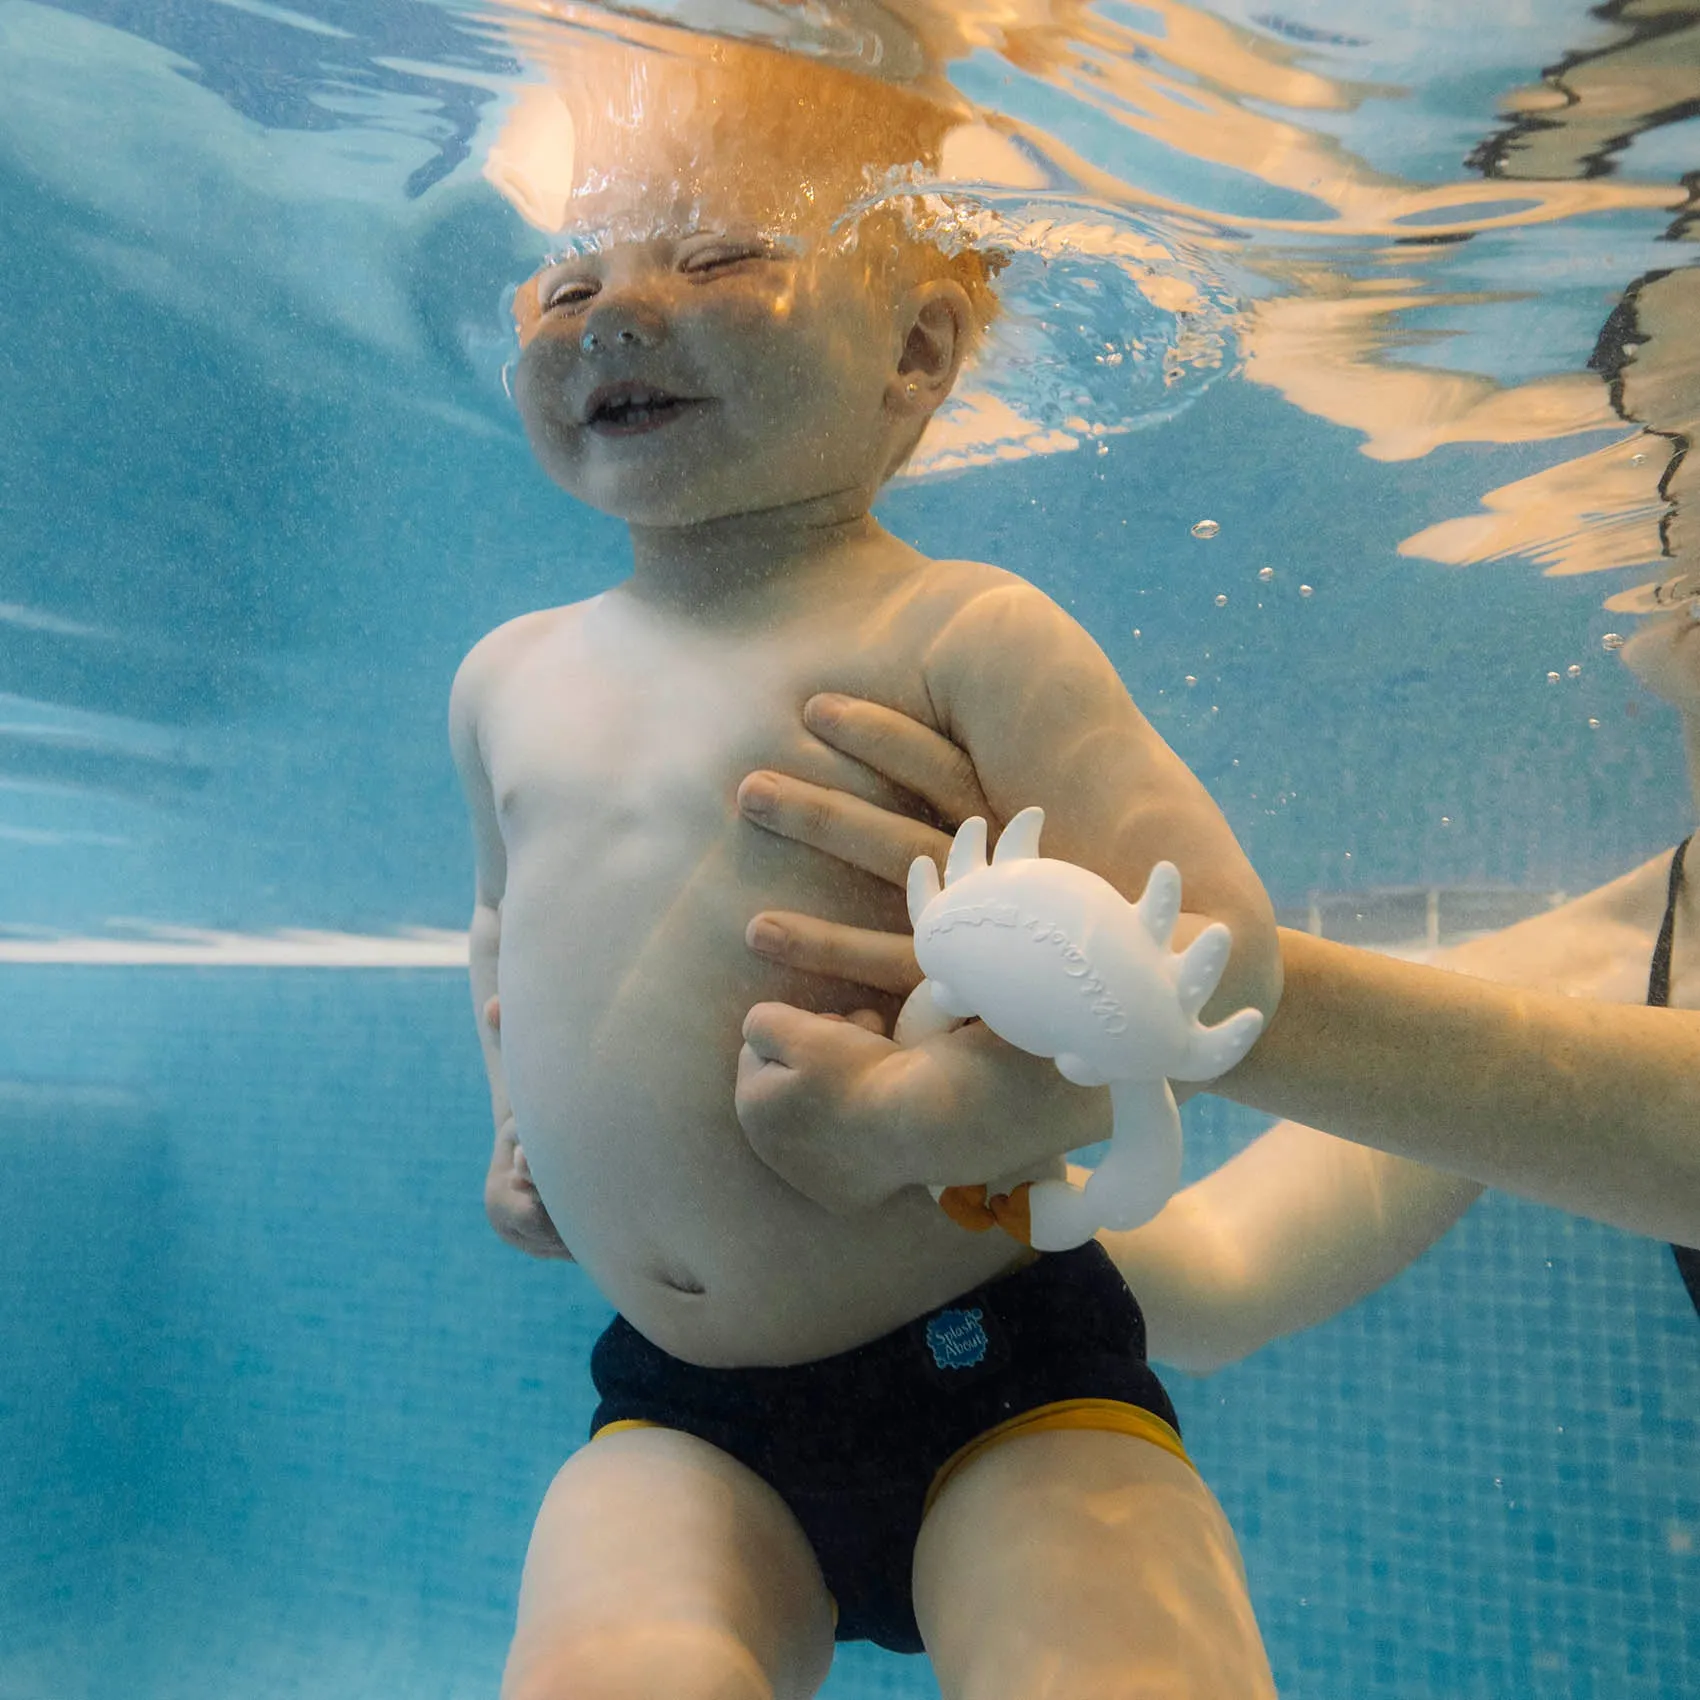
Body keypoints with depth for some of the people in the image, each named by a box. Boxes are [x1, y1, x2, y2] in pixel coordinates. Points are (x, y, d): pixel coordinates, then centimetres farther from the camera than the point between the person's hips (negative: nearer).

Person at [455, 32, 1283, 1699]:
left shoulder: (960, 635, -11)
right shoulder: (511, 676, 8)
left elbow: (1220, 940, -14)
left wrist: (939, 1092, -23)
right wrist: (521, 1120, 13)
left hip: (997, 1379, -3)